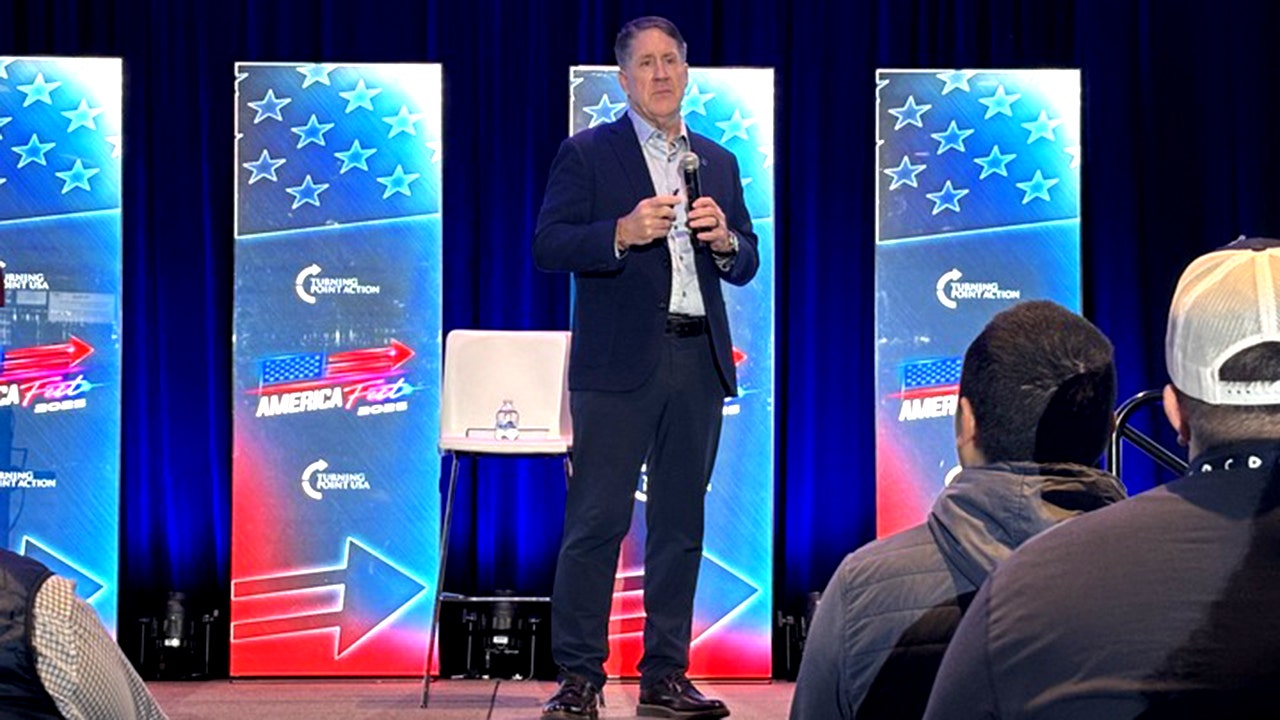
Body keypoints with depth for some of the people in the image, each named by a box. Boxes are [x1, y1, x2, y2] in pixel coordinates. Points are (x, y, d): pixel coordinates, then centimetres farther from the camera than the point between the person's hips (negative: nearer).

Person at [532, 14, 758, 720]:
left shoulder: (718, 161, 18)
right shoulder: (586, 153, 4)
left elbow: (746, 265, 18)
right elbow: (548, 247, -5)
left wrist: (723, 239, -4)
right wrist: (623, 232, -19)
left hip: (698, 361, 5)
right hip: (619, 363, -5)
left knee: (680, 523, 7)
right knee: (596, 522, -6)